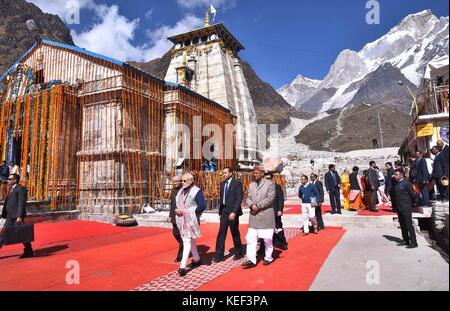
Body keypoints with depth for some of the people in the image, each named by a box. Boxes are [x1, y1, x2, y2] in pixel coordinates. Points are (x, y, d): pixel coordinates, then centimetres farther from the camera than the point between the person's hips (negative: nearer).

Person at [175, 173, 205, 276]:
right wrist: (176, 210, 0)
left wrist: (186, 211, -18)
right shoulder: (181, 191, 12)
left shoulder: (197, 191, -10)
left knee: (187, 241, -9)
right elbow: (177, 203, 22)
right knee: (190, 240, 18)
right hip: (181, 220, 7)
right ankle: (196, 259, 33)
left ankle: (182, 266, -7)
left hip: (190, 220, -7)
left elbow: (202, 206, -16)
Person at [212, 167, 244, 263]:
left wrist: (234, 212, -22)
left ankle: (239, 253, 26)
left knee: (235, 233, 7)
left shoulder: (237, 183, -10)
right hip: (224, 211, 6)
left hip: (232, 211, -5)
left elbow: (239, 199, -15)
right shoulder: (222, 183, 10)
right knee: (221, 233, 2)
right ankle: (219, 255, 8)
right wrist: (220, 211, 10)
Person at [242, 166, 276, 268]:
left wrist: (258, 206, -14)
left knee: (267, 239, 7)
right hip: (254, 216, 5)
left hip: (266, 216, -5)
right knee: (251, 238, -1)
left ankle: (268, 258, 25)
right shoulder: (251, 185, 14)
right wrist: (252, 205, -11)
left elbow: (270, 198, -13)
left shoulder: (270, 184, -4)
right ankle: (251, 260, 4)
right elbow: (248, 198, 11)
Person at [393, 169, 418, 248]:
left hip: (406, 208, -8)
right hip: (399, 208, 8)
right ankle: (406, 241, 23)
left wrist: (411, 205, 2)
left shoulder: (407, 183, -13)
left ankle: (413, 242, 5)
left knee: (409, 225, -3)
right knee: (402, 225, 13)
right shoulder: (397, 184, 10)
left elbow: (413, 195, -10)